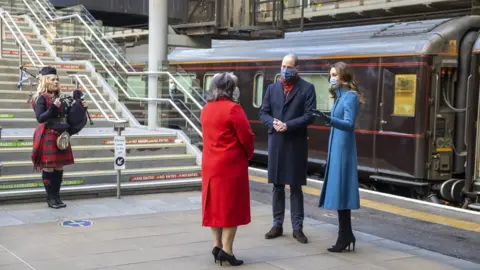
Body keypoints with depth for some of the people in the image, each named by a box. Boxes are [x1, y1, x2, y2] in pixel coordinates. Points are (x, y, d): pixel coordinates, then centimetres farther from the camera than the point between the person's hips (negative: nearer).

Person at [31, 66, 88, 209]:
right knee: (48, 167, -2)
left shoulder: (58, 98, 13)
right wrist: (53, 108, -28)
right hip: (48, 137, -7)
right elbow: (40, 118, -17)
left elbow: (67, 115, 20)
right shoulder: (41, 98, -8)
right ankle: (51, 198, 7)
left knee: (59, 166, 9)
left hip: (61, 136, 7)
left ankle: (56, 196, 17)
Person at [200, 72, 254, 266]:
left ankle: (217, 245, 14)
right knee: (231, 204, -1)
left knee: (215, 203, 11)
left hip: (210, 163, 7)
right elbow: (246, 136, -14)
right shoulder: (233, 108, -14)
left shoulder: (206, 109, 9)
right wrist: (248, 155, 3)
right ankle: (227, 250, -2)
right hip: (231, 164, -7)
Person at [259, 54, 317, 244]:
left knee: (295, 187, 3)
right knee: (277, 186, 10)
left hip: (296, 143, -3)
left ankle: (297, 228, 10)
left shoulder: (307, 88, -1)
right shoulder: (272, 88, 11)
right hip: (275, 142, 3)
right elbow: (263, 113, 7)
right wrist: (273, 123, -14)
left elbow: (309, 115, -9)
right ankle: (277, 225, 19)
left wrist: (288, 126, -18)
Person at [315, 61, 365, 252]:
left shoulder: (350, 96, -11)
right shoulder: (339, 97, 16)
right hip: (336, 148, 9)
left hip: (343, 149, -9)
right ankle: (347, 235, 17)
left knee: (340, 191, -7)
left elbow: (349, 124, -22)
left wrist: (328, 120, -38)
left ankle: (344, 238, -2)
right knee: (337, 191, 10)